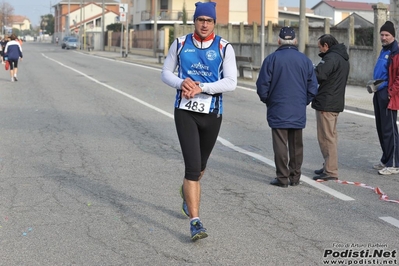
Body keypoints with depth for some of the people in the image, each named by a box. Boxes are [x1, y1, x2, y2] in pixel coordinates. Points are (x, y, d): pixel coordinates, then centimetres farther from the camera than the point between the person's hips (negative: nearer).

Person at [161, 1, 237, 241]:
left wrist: (201, 88, -22)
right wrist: (181, 83, -12)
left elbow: (231, 82, -10)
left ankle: (187, 191, 52)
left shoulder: (224, 48, -4)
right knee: (192, 166, -12)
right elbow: (166, 73, 9)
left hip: (212, 113, 1)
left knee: (200, 165, 19)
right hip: (185, 111, -1)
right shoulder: (180, 44, 1)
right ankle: (195, 221, -10)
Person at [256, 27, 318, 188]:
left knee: (280, 145, 1)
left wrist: (267, 101, 11)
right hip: (298, 112, 3)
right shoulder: (305, 60, 2)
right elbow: (313, 87, 4)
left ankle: (282, 178, 2)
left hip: (278, 111, -3)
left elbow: (262, 85, -6)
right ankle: (295, 177, 17)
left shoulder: (272, 59, -7)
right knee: (296, 145, 12)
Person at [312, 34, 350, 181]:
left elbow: (318, 75, -29)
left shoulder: (331, 58, -17)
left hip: (326, 103, -10)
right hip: (337, 102, 10)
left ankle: (330, 171, -4)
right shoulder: (343, 58, 16)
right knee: (331, 136, 17)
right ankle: (329, 166, 25)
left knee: (326, 137, -6)